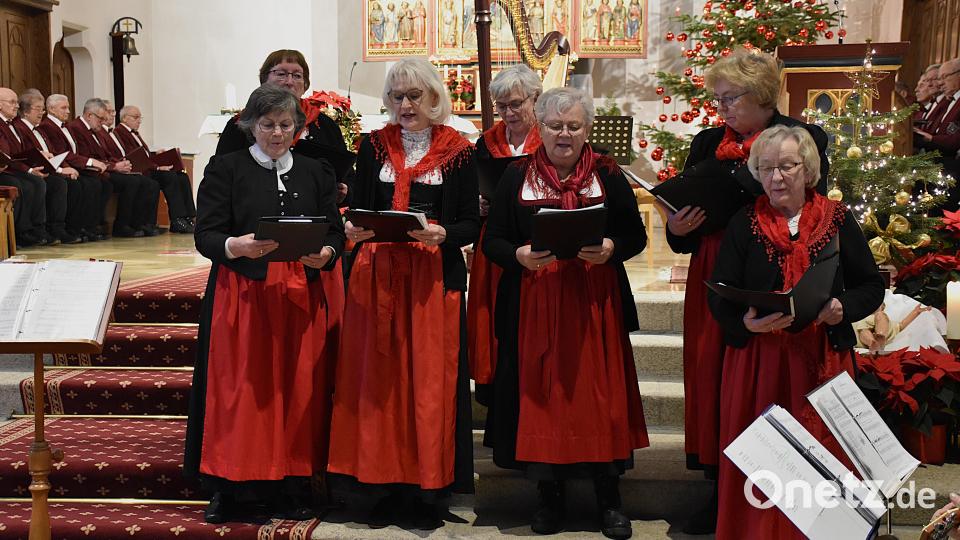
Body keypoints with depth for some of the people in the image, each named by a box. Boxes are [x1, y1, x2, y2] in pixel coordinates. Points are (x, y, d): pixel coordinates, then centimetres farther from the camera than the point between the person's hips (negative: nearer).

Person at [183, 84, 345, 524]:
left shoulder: (316, 173, 12)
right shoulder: (225, 168, 4)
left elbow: (336, 233, 10)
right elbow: (205, 235, -3)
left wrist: (325, 253, -13)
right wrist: (237, 246, -24)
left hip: (300, 297, 2)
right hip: (241, 295, -2)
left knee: (297, 388, 2)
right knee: (240, 390, -2)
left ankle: (292, 488, 13)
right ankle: (231, 490, 10)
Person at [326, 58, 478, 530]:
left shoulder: (458, 152, 2)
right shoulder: (373, 147, 9)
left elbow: (471, 226, 0)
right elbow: (359, 210, 10)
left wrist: (442, 235, -19)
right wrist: (354, 230, -12)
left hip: (436, 279, -2)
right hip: (378, 277, 2)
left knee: (430, 379, 0)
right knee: (379, 378, 2)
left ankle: (428, 489, 11)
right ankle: (389, 483, 15)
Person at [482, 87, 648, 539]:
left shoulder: (608, 175, 5)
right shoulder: (517, 176, 6)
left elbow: (636, 236, 5)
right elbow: (492, 240, 3)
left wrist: (611, 249, -16)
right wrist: (520, 256, -17)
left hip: (594, 304, 0)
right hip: (534, 304, 1)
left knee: (598, 393, 1)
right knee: (540, 392, 4)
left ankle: (609, 498, 16)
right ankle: (549, 493, 20)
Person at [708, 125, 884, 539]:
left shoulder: (838, 220, 5)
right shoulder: (744, 224, 3)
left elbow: (871, 287, 7)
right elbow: (718, 296, -1)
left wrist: (843, 307, -13)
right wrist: (746, 321, -21)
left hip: (823, 361, 1)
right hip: (757, 363, 0)